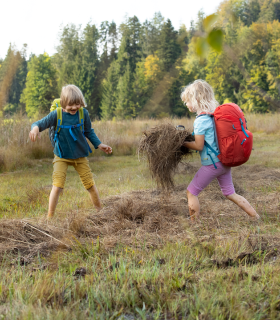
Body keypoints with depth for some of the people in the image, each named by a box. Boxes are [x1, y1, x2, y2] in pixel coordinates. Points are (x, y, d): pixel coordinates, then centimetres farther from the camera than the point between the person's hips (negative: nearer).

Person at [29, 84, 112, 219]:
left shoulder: (83, 113, -8)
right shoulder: (57, 115, -15)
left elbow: (89, 132, 7)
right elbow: (41, 123, -17)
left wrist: (99, 145, 4)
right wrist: (35, 128, -41)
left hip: (80, 156, 2)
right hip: (62, 157, -2)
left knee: (90, 184, 8)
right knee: (57, 186, -12)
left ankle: (100, 211, 27)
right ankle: (50, 217, 0)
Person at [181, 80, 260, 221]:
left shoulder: (200, 121, -17)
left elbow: (199, 146, -16)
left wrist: (183, 143, -2)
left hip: (212, 164, -9)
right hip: (225, 162, 9)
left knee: (191, 192, 4)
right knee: (230, 194, 19)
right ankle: (256, 217, 20)